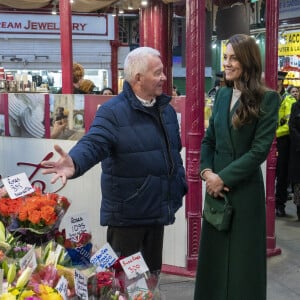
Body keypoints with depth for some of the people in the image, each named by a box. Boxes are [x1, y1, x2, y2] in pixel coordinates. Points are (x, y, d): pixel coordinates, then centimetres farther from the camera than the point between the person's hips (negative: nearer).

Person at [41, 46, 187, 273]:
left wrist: (180, 186, 16)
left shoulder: (167, 109, 11)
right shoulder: (113, 111, -14)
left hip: (158, 209, 7)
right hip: (126, 213, -7)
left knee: (153, 274, 20)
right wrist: (75, 163, -50)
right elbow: (94, 143, -29)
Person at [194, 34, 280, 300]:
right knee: (213, 254, 14)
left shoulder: (267, 99, -10)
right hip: (217, 187, 5)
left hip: (245, 188, -5)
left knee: (242, 257, 8)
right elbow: (208, 139, 10)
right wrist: (206, 171, -7)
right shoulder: (222, 95, 7)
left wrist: (223, 178, -15)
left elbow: (260, 149, -15)